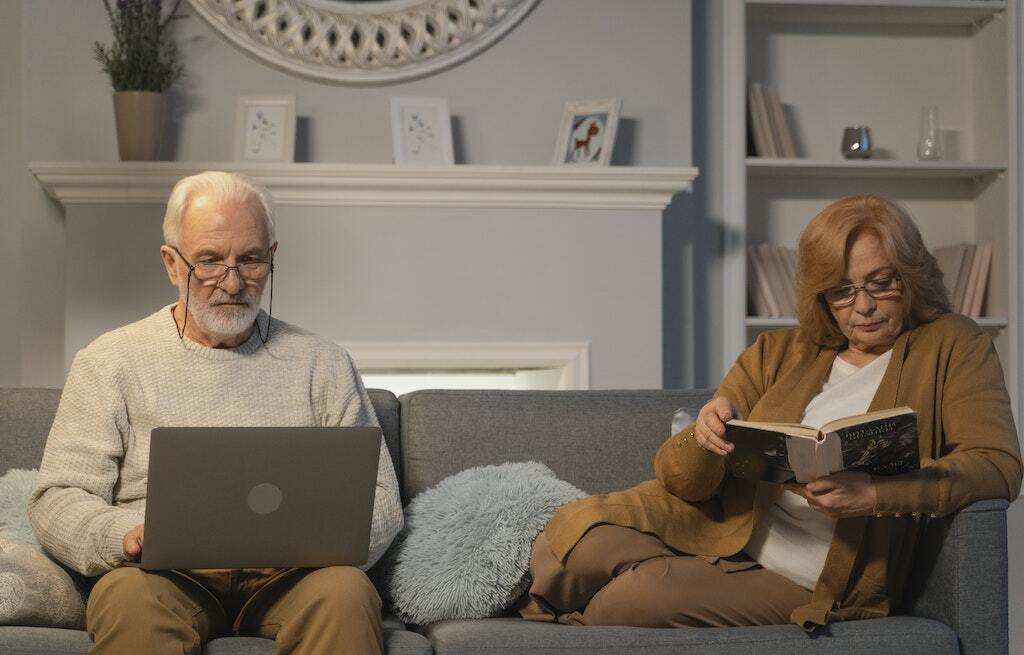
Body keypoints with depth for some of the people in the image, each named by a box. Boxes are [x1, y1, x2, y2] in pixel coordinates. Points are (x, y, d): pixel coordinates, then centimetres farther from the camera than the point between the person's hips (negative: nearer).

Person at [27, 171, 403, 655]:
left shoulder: (321, 364, 15)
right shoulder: (109, 363, 11)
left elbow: (379, 498, 12)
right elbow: (56, 499, 5)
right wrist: (126, 535, -17)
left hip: (286, 574, 1)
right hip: (167, 573, -1)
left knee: (345, 591, -33)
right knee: (129, 595, -36)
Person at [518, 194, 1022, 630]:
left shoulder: (951, 346, 4)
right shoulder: (777, 353, 13)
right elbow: (679, 478, 8)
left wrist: (873, 495, -26)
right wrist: (705, 436, -18)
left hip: (804, 582, -3)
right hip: (709, 529, 4)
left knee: (643, 595, -30)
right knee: (577, 534, -27)